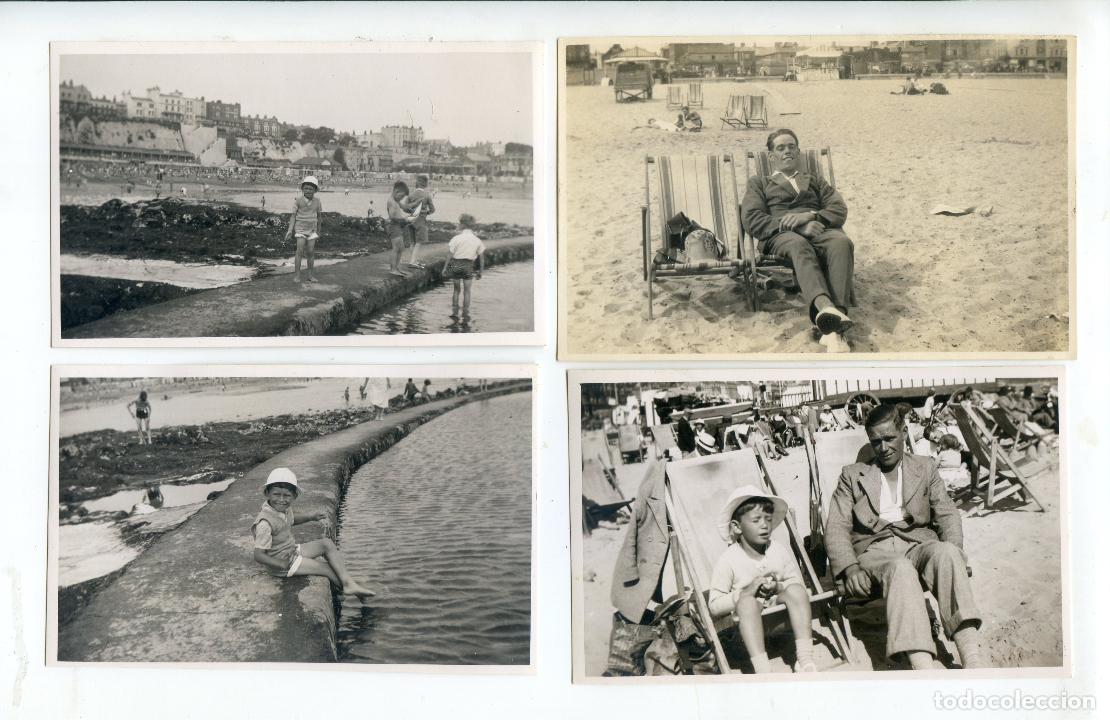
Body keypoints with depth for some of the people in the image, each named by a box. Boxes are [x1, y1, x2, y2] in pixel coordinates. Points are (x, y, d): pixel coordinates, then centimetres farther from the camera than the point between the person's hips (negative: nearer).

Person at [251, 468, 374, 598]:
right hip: (280, 562, -9)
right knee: (325, 567, -7)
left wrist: (313, 516, 6)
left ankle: (349, 583, -6)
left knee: (327, 544, 0)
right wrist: (283, 565, -26)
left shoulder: (284, 509, -5)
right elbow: (259, 555, -31)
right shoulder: (265, 523, -32)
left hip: (292, 550, 9)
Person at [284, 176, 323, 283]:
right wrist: (290, 231, -11)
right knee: (300, 250, -10)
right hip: (300, 228, -3)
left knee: (310, 252, 4)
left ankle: (311, 275, 13)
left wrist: (318, 231, 18)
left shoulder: (317, 201, 0)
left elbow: (319, 216, 12)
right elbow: (293, 215, -5)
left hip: (312, 229, 3)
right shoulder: (298, 200, -8)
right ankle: (297, 275, -7)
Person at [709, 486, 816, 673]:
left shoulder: (781, 551, 5)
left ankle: (805, 659, -31)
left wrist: (779, 588, -13)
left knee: (795, 590, -25)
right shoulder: (728, 560, -5)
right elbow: (714, 607, -7)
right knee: (747, 601, -35)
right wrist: (744, 593, -22)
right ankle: (762, 670, -45)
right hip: (747, 619, -3)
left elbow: (798, 584, 9)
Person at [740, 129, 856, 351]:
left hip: (819, 229, 2)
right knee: (799, 245, -41)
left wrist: (809, 216, -8)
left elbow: (839, 210, 16)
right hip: (782, 235, -2)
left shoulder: (816, 181, 35)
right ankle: (825, 307, -68)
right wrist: (798, 225, -8)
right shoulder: (759, 183, 27)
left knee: (841, 242, -36)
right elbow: (752, 220, 6)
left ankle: (833, 330, -54)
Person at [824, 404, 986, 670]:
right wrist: (850, 568, -13)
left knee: (946, 552, -35)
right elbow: (836, 527, 6)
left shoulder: (925, 468, 23)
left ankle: (972, 659, -47)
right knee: (901, 568, -38)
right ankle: (924, 670, -54)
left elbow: (947, 514, 12)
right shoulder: (852, 475, 17)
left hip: (917, 544, 2)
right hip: (874, 550, -2)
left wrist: (953, 554, -10)